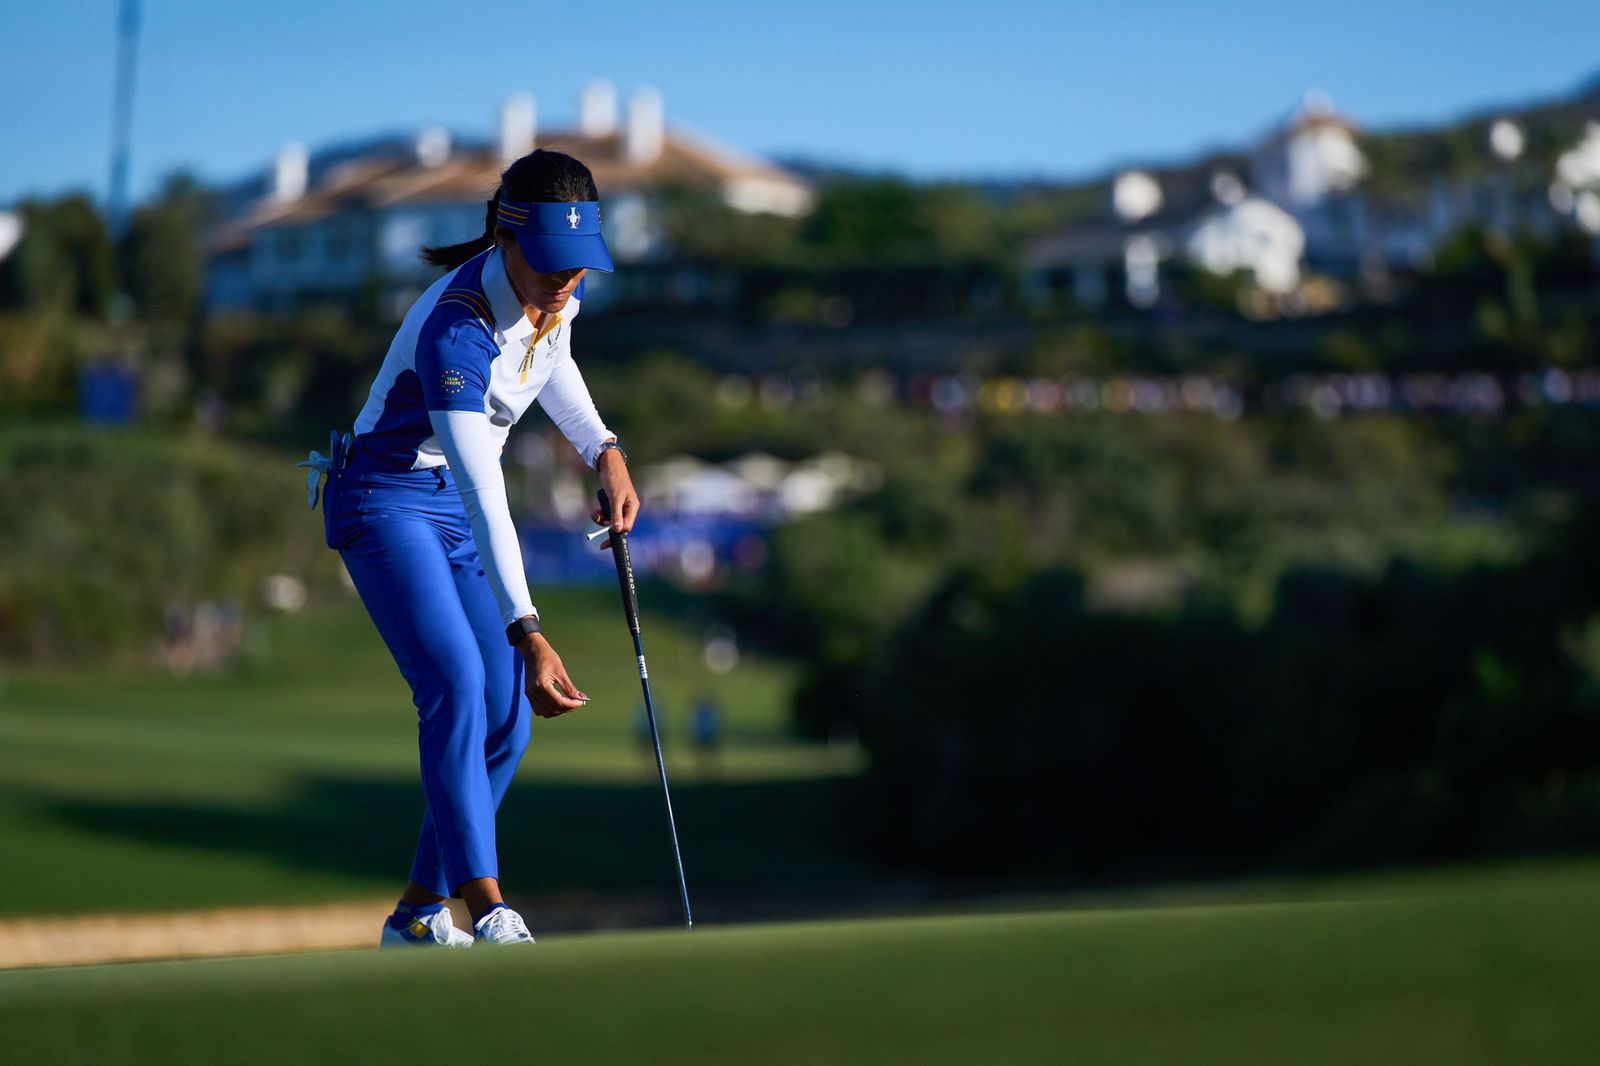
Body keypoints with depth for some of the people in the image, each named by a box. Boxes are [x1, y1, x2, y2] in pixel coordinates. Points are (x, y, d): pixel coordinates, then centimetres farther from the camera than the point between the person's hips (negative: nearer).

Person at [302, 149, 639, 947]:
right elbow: (482, 493, -39)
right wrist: (528, 633, -45)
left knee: (507, 717, -1)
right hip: (387, 499, -8)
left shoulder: (560, 291, -8)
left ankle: (418, 912, 9)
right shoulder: (454, 327, -32)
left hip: (455, 502, 8)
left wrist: (604, 451, 5)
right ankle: (488, 912, -32)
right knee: (456, 685, -26)